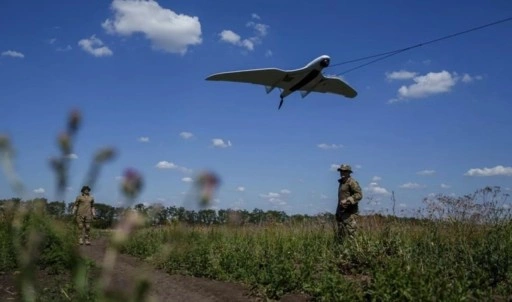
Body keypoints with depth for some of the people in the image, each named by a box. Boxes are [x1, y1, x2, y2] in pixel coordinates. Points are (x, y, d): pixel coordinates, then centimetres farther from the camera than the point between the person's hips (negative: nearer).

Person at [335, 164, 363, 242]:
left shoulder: (352, 182, -8)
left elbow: (359, 195, -18)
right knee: (340, 236, 9)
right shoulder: (342, 183, 19)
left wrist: (347, 201, -27)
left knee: (350, 234, -12)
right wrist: (337, 212, 18)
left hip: (350, 213, -9)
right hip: (342, 212, 9)